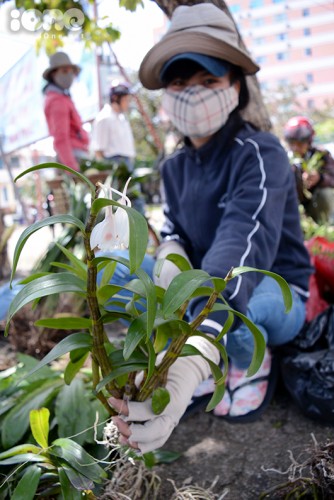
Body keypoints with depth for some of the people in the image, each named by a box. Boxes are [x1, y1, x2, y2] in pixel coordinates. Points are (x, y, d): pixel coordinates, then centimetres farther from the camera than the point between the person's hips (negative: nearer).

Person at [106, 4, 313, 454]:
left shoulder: (260, 155, -24)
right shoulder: (175, 166, -2)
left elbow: (242, 246, -42)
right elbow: (174, 228, 6)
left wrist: (192, 363, -59)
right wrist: (170, 257, -23)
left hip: (276, 297, -5)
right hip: (203, 291, 6)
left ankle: (252, 362, -3)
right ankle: (218, 361, -4)